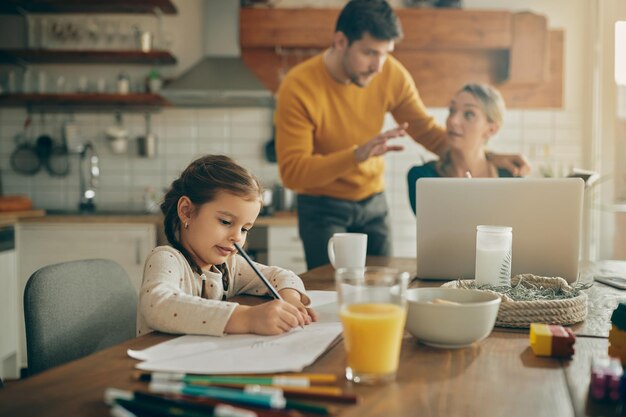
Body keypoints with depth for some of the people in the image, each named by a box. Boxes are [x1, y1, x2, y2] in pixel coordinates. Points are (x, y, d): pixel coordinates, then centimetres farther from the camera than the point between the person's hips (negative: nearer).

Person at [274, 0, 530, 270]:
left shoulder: (392, 74, -10)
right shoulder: (298, 87, -21)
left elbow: (427, 131, 0)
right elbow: (292, 172, -25)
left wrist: (490, 157, -13)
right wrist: (357, 155, -39)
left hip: (374, 203, 4)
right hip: (323, 208, -3)